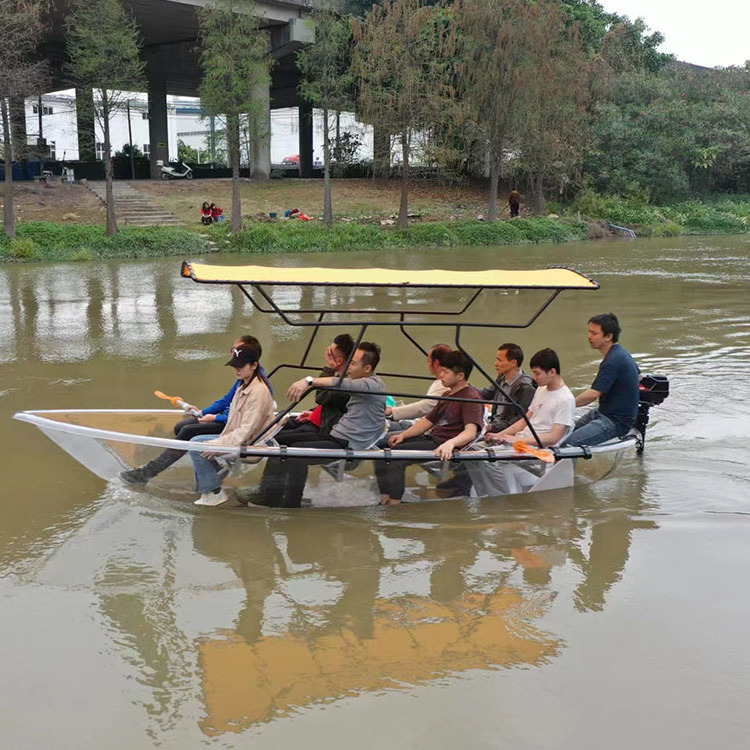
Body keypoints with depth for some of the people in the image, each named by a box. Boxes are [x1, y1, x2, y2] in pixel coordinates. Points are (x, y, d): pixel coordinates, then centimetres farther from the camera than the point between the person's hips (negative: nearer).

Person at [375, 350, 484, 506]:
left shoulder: (471, 398, -10)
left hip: (444, 447, -10)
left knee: (396, 453, -24)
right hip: (430, 438, 10)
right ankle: (385, 501, -3)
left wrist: (450, 443, -42)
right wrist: (404, 435, 8)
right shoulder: (448, 395, 22)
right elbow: (428, 420, 23)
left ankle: (395, 504, -19)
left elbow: (471, 432, -23)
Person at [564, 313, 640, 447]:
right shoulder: (622, 352, 10)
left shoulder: (613, 361, -22)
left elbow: (593, 394, -24)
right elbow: (639, 377, 27)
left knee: (568, 442, -24)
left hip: (617, 422, -11)